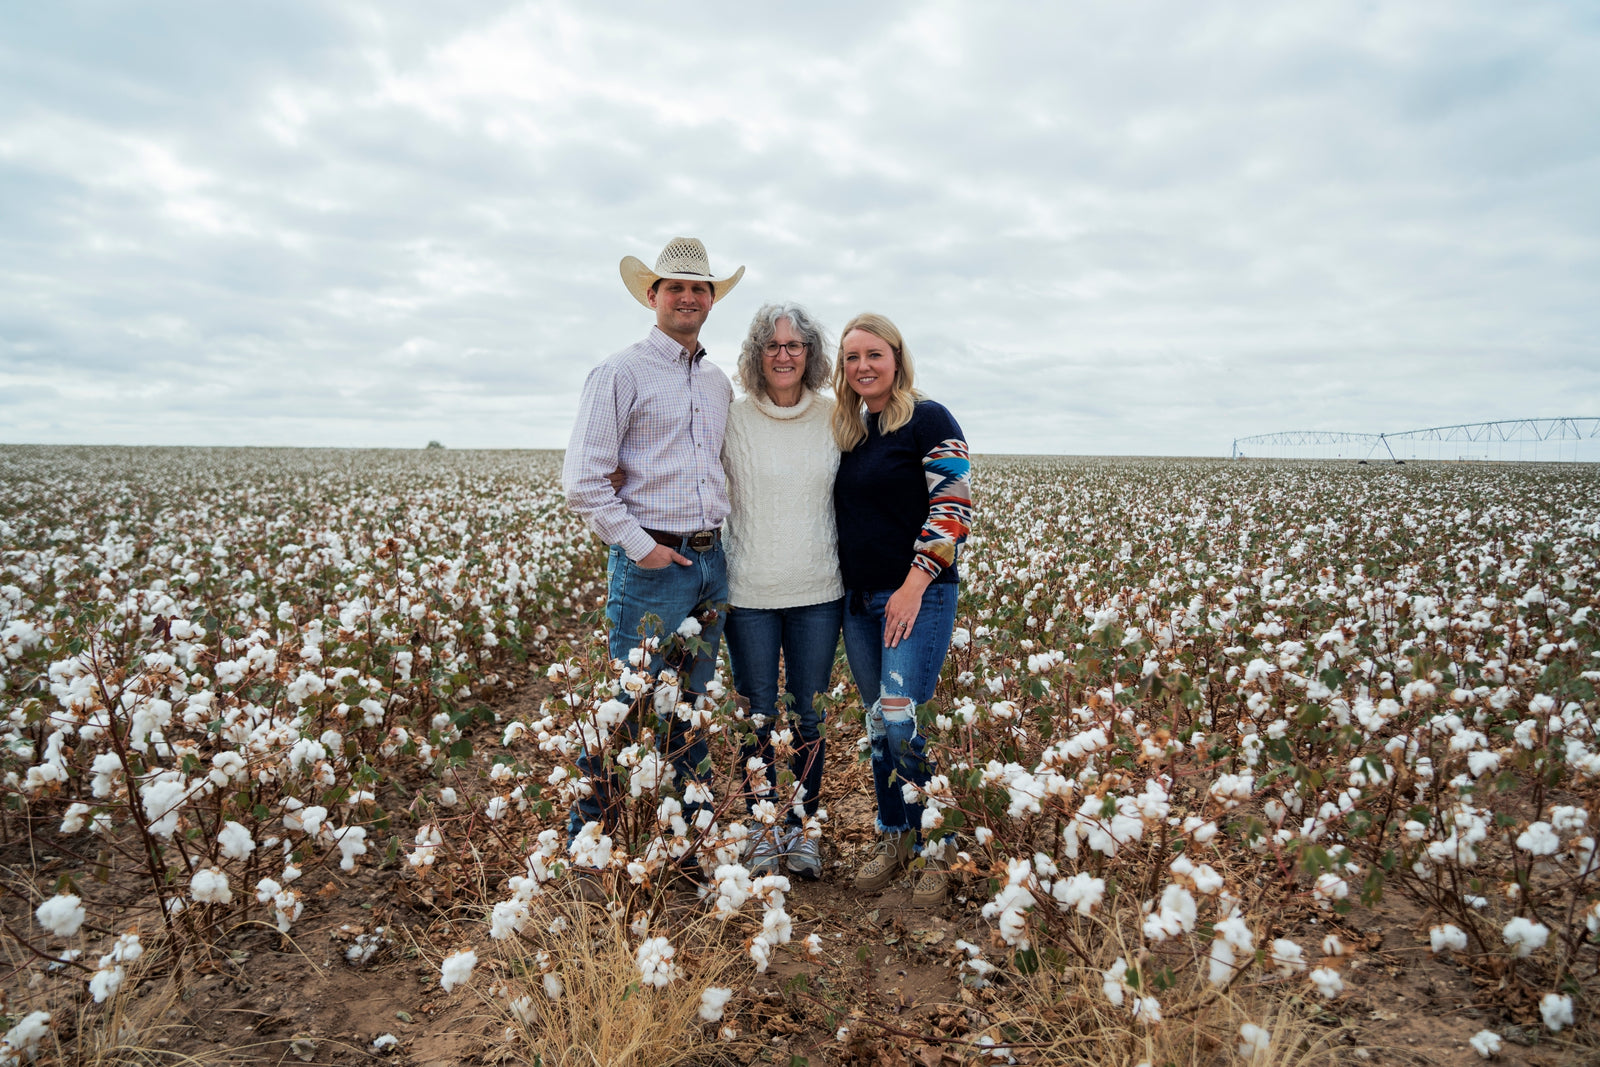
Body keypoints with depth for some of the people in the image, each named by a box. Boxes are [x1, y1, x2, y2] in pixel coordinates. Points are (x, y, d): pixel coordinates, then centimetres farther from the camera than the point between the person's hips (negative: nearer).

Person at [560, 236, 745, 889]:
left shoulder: (719, 384, 16)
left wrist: (721, 539, 12)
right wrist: (639, 546, -12)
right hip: (649, 564, -6)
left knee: (689, 708, 13)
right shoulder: (621, 374, -4)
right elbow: (583, 479, -10)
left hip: (710, 562, 6)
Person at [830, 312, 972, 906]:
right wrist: (850, 589, 12)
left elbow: (952, 509, -12)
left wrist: (914, 585, -18)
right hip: (859, 598, 7)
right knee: (877, 725, 12)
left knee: (902, 722, -13)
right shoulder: (847, 432, 14)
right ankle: (893, 837, 27)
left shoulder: (928, 420, -5)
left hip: (917, 595, -7)